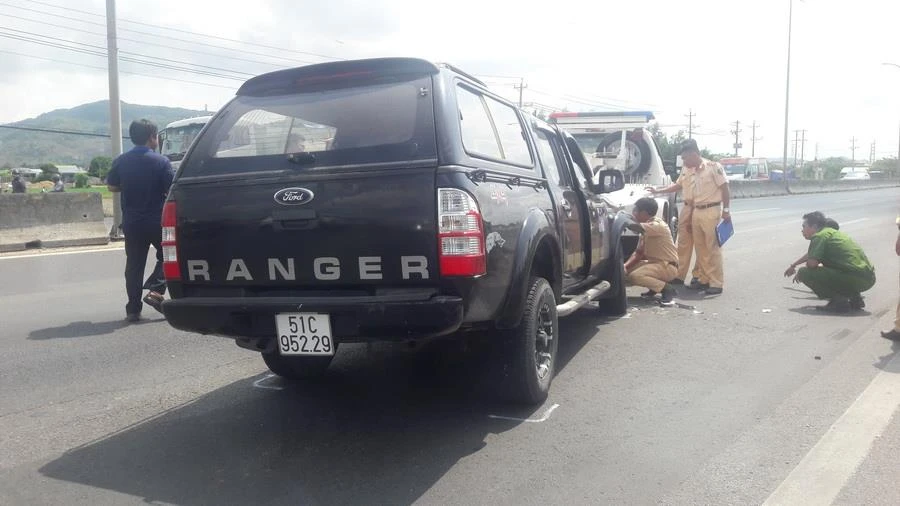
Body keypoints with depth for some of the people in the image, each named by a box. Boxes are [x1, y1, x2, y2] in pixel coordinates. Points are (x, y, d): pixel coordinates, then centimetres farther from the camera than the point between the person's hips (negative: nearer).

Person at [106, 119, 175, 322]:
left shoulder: (121, 161, 1)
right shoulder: (161, 161, -11)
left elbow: (112, 186, 10)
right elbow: (173, 189, -11)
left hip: (131, 223, 3)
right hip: (157, 220, -3)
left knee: (134, 264, 9)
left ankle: (133, 308, 9)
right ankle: (155, 290, -2)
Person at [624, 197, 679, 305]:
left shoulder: (658, 225, -20)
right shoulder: (647, 228, 10)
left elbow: (636, 227, -38)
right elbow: (638, 252, 9)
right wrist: (626, 265, -7)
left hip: (668, 266, -9)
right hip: (656, 263, 9)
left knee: (634, 276, -26)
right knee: (628, 269, 4)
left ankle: (667, 289, -12)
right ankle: (655, 288, 10)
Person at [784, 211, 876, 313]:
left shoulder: (820, 236, -6)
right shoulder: (832, 232, 23)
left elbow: (812, 263, -17)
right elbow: (811, 253, 39)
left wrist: (800, 273, 6)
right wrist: (793, 265, 51)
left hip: (855, 279, -9)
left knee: (804, 273, -8)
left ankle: (839, 301, -10)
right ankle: (855, 298, 20)